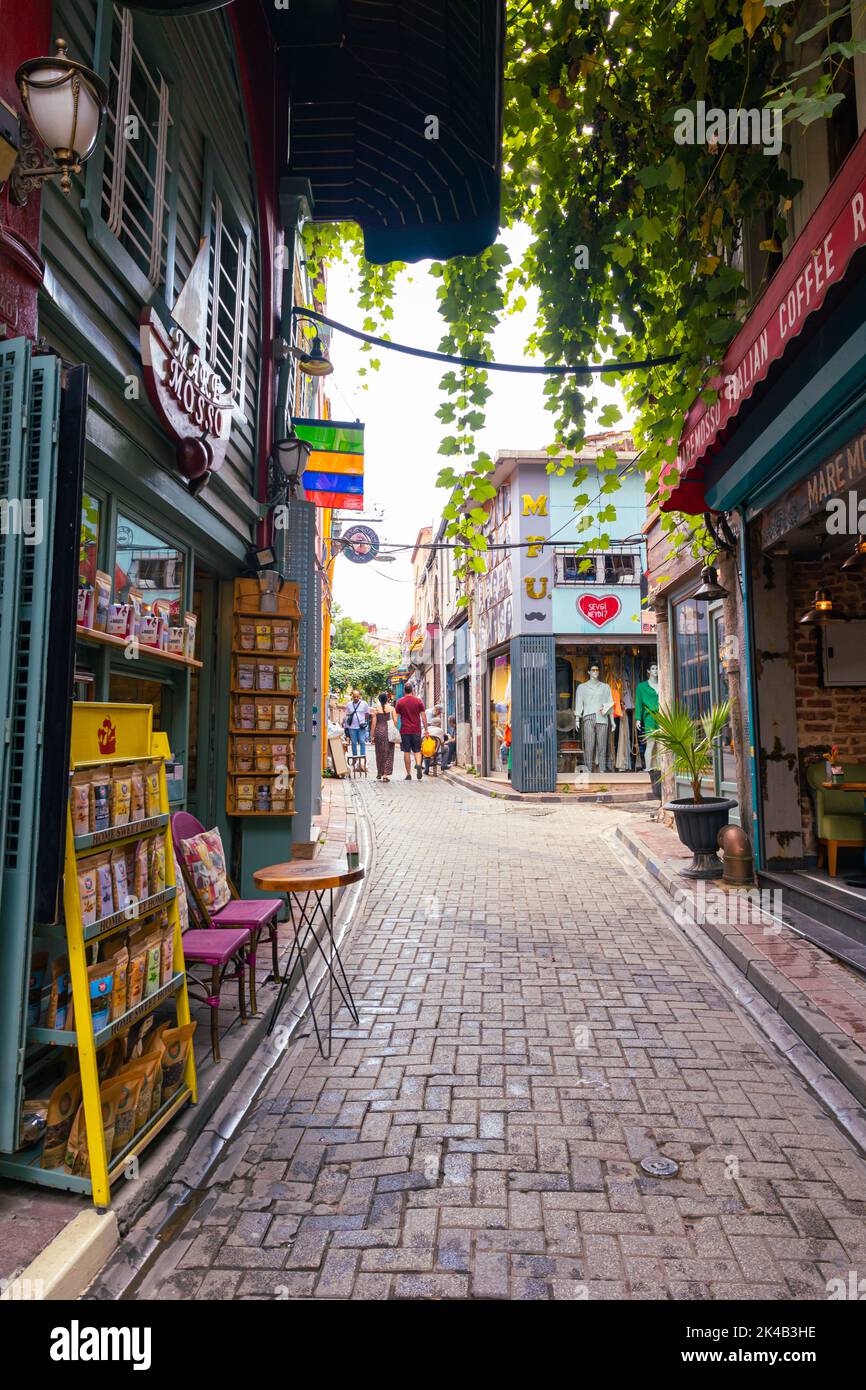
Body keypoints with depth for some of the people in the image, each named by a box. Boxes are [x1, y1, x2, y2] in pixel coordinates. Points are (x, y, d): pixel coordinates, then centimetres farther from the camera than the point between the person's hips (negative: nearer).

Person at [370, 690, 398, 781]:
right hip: (389, 732, -1)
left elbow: (374, 722, -1)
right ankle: (386, 774, -3)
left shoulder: (376, 709, 1)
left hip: (379, 731, 1)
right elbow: (395, 720, -5)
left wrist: (372, 735, 3)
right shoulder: (391, 708, 1)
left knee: (379, 753, 13)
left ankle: (379, 773, 23)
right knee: (388, 753, 4)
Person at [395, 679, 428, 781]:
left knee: (407, 752, 4)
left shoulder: (400, 702, 1)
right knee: (417, 750, 10)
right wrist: (426, 729, 6)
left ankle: (409, 774, 5)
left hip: (405, 730, -1)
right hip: (416, 730, 1)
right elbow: (423, 715, 2)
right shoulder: (418, 701, 2)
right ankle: (418, 765, -19)